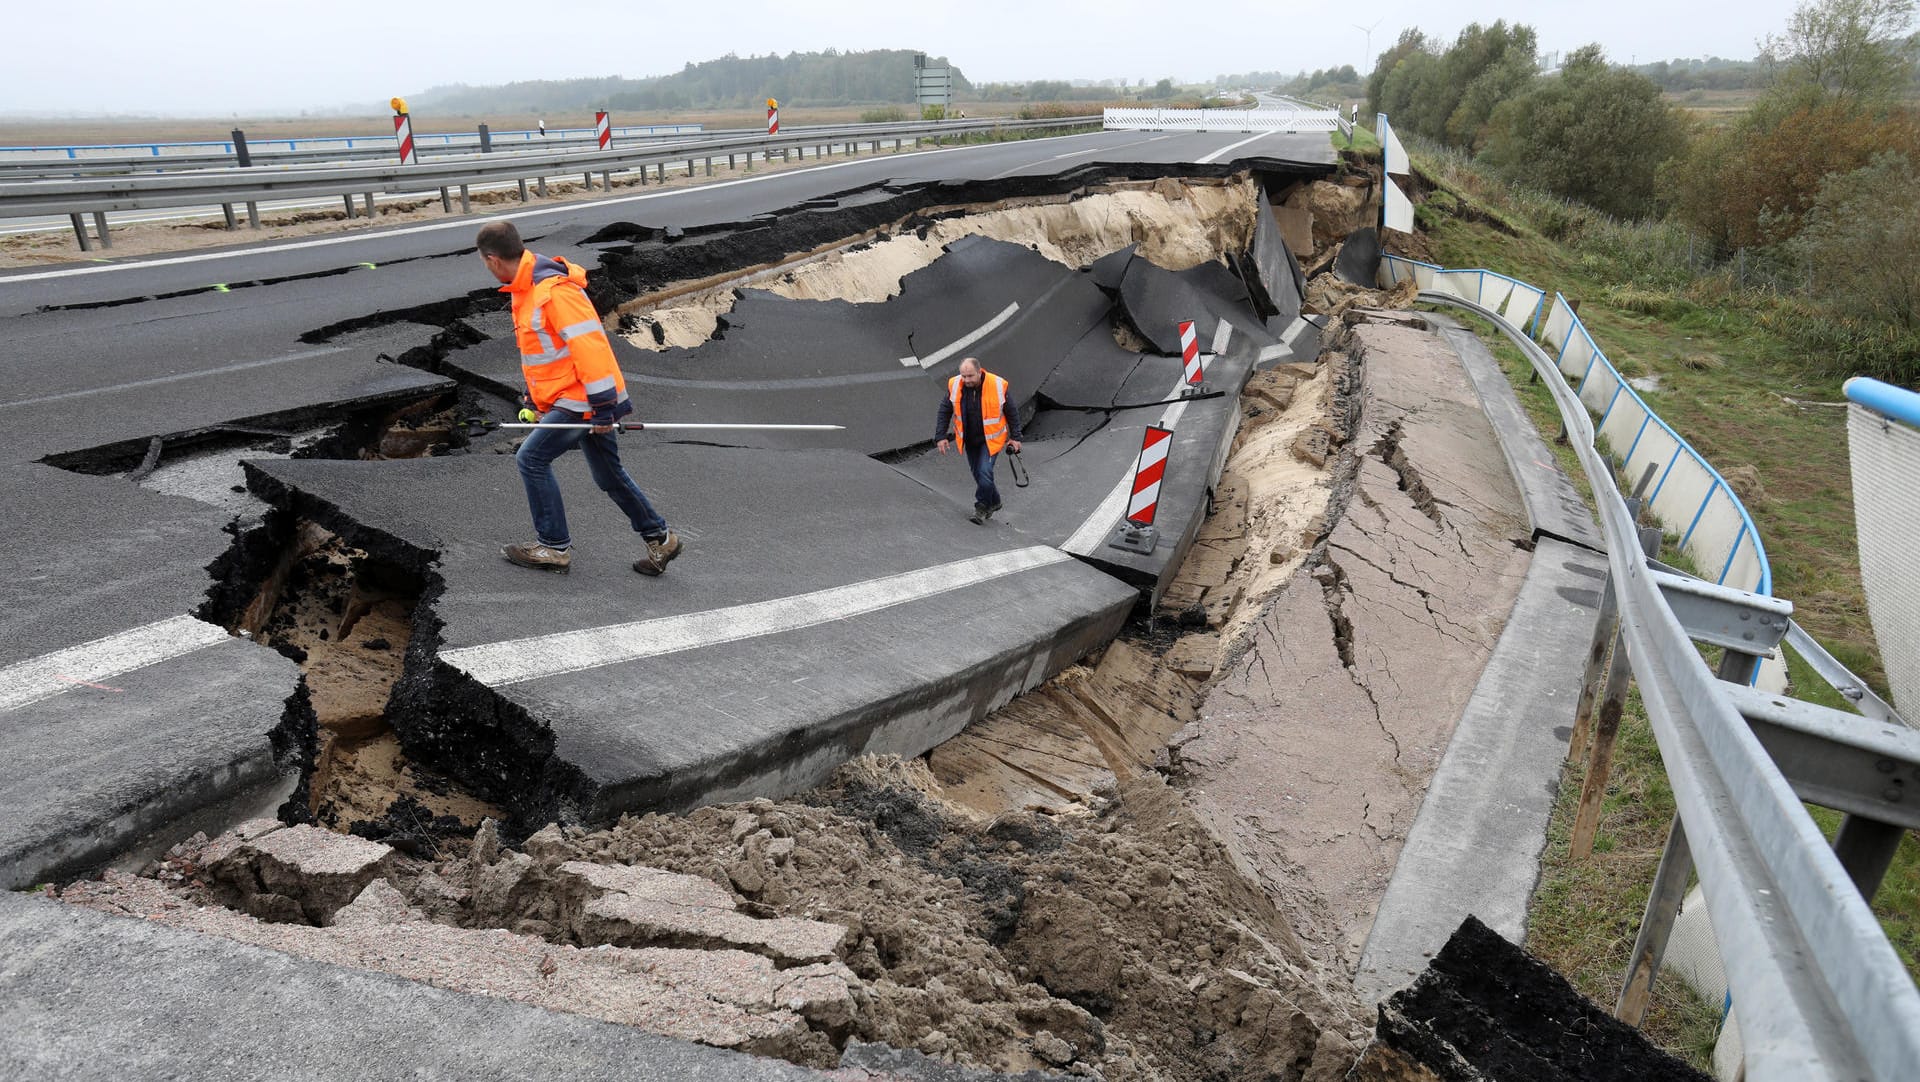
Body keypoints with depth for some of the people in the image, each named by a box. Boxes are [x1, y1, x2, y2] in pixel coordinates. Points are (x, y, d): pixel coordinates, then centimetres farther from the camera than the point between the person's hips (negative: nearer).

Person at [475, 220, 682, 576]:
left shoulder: (554, 289, -22)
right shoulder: (526, 289, 11)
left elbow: (589, 344, -25)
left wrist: (602, 407, -25)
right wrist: (534, 399, 24)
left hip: (583, 400, -10)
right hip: (576, 399, 10)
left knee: (532, 459, -5)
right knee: (609, 476, 14)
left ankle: (554, 547, 7)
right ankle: (659, 539, 23)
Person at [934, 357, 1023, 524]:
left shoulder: (998, 385, -19)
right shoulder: (955, 386, -14)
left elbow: (1012, 411, -5)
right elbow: (945, 411, -1)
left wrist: (1015, 437, -1)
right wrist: (941, 436, -6)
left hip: (990, 439, -4)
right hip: (969, 440, 4)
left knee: (984, 471, -16)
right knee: (977, 474, 11)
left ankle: (982, 507, 2)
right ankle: (994, 502, 32)